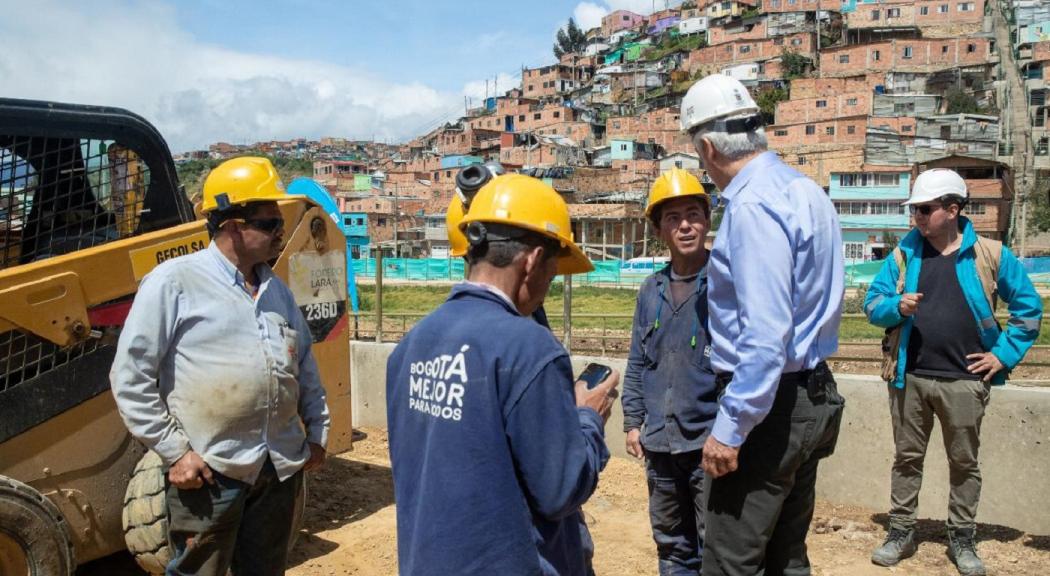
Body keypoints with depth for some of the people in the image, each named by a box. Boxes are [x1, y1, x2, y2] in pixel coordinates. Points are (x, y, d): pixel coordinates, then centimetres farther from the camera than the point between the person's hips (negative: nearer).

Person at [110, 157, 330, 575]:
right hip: (208, 472, -6)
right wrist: (173, 451, -13)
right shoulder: (174, 282, -9)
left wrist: (317, 431, 14)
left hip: (282, 469, 6)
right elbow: (130, 376, -11)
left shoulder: (275, 289, 12)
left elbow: (304, 365, 20)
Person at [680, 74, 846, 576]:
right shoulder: (807, 191, 10)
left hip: (768, 403, -10)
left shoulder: (752, 205, -20)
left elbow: (765, 335, -26)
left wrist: (730, 429, -22)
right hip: (813, 396, 10)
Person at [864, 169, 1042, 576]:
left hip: (964, 381, -1)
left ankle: (962, 540, 26)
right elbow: (872, 304, 4)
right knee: (907, 458, 10)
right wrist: (897, 307, -17)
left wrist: (1004, 353, -2)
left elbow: (1029, 307, 4)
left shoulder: (990, 255, -2)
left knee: (964, 463, 11)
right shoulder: (904, 254, 3)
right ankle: (901, 533, 23)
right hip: (909, 377, 1)